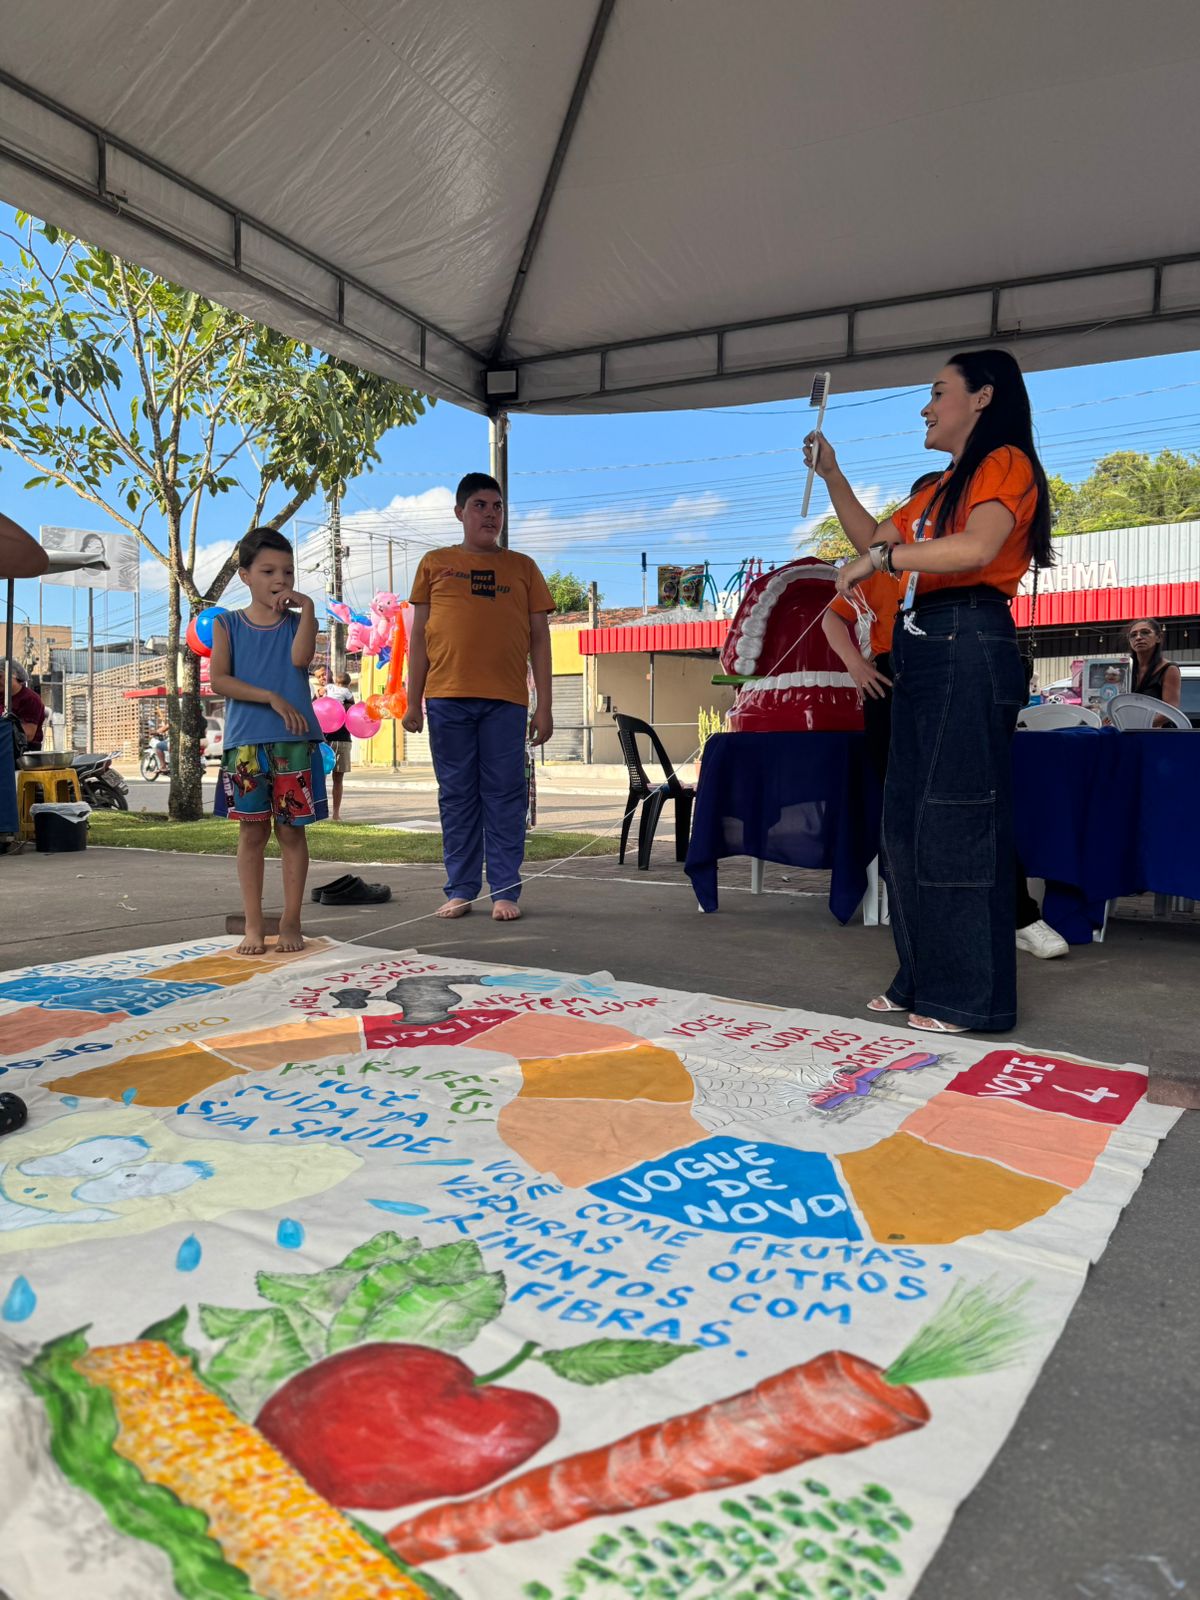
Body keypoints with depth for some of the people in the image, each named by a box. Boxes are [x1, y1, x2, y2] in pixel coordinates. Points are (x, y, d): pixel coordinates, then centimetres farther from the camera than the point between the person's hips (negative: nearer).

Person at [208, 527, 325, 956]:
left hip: (294, 742, 0)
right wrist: (272, 698, -13)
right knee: (252, 832, 2)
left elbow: (300, 658, -12)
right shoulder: (228, 625, 8)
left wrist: (306, 607, -9)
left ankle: (290, 922, 10)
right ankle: (253, 926, 9)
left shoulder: (298, 621, 10)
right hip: (245, 741, 0)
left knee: (291, 831, 3)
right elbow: (218, 680, -4)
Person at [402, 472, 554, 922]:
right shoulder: (435, 563, 12)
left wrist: (544, 705, 2)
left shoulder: (522, 567, 12)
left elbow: (539, 637, 9)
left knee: (505, 796, 0)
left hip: (505, 700, 0)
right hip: (447, 699, 1)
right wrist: (413, 701, 5)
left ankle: (505, 892, 7)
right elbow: (419, 634, 11)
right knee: (456, 796, 5)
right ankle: (460, 890, 12)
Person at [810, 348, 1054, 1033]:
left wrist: (883, 559, -13)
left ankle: (971, 997, 0)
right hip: (922, 650, 9)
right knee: (908, 819, 8)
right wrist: (832, 474, 24)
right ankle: (925, 981, 16)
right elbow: (873, 538, 30)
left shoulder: (1006, 463, -2)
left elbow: (978, 547, -20)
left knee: (955, 820, -9)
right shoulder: (943, 487, 25)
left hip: (968, 646, -9)